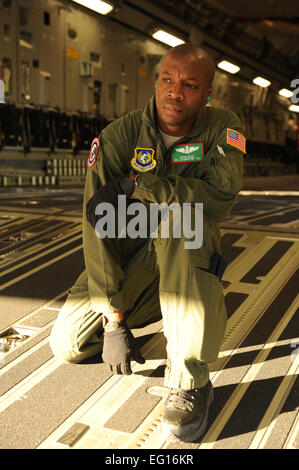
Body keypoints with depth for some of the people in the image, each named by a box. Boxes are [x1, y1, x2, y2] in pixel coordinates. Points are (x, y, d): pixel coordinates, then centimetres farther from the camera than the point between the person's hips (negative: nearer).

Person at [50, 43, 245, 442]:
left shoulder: (222, 128, -10)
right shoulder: (119, 136, -14)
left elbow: (220, 197, -30)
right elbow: (98, 226, -20)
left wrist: (134, 185, -30)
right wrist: (114, 320, -24)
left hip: (193, 251, -1)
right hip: (130, 254, 2)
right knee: (68, 344, -9)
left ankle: (190, 381, -30)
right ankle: (142, 311, 23)